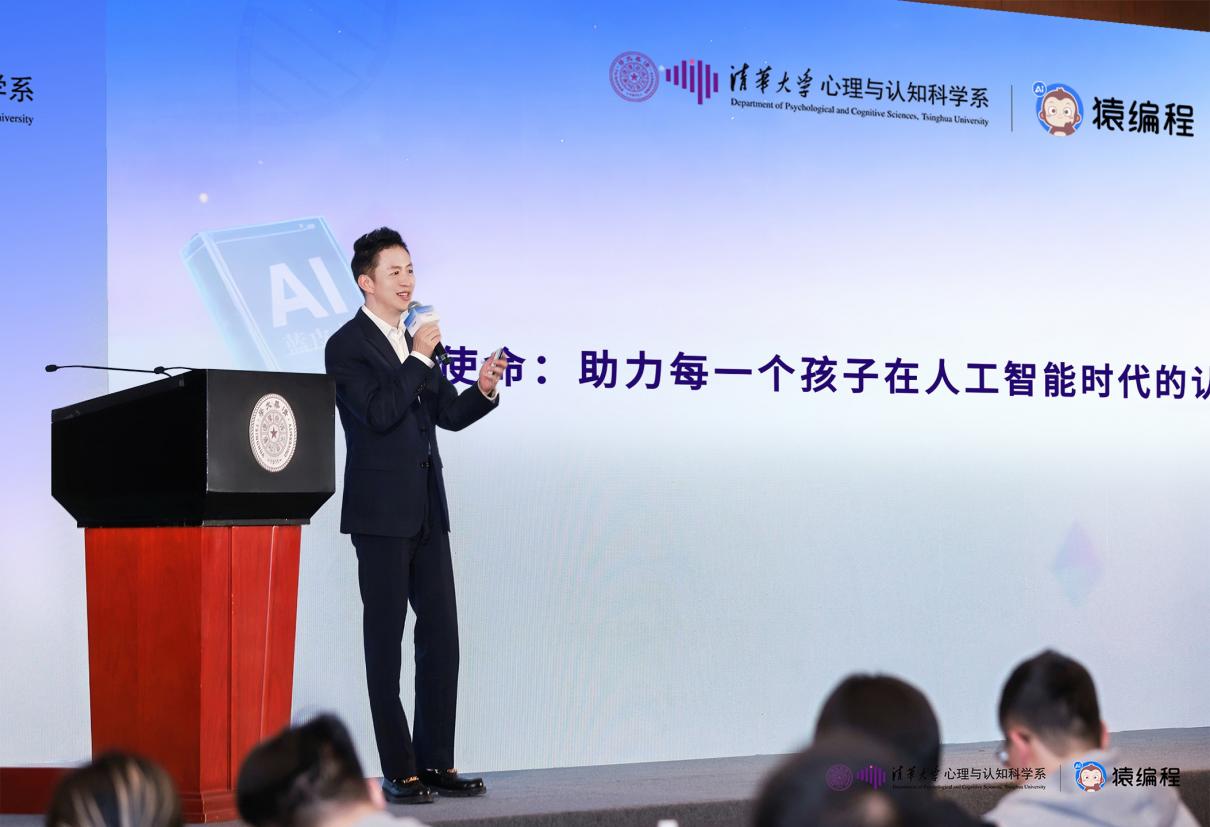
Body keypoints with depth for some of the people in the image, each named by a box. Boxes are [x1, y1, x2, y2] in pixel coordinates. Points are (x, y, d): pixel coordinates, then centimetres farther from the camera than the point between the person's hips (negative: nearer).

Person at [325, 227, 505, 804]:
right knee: (386, 640, -1)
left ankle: (436, 762, 14)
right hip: (380, 512, -7)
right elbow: (379, 414, -20)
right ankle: (398, 772, 3)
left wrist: (484, 390, -4)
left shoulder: (415, 343, 15)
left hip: (427, 511, 7)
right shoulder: (347, 346, -8)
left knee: (441, 636, 7)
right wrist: (418, 360, -17)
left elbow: (448, 415, 14)